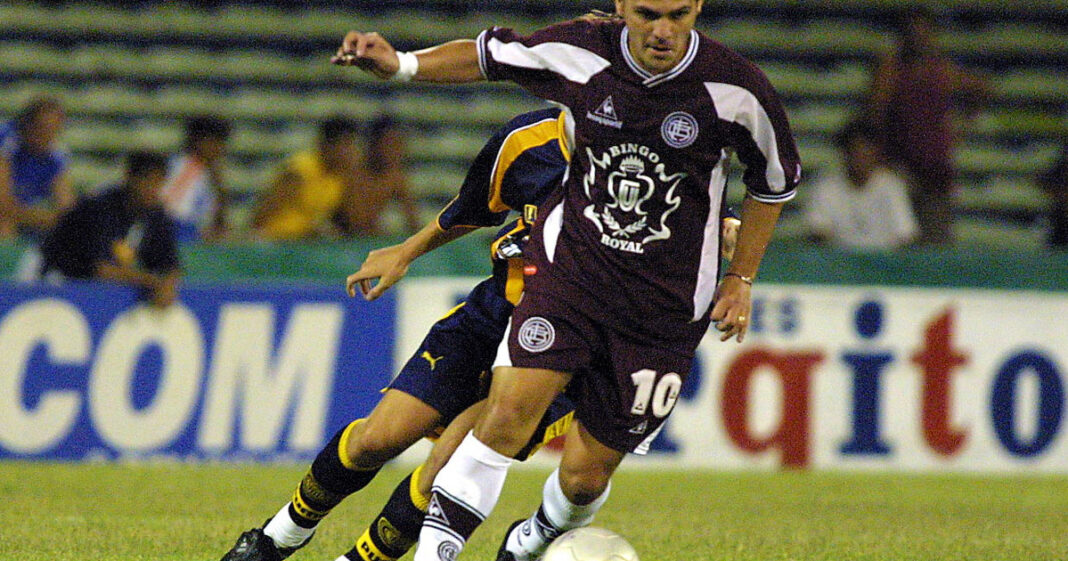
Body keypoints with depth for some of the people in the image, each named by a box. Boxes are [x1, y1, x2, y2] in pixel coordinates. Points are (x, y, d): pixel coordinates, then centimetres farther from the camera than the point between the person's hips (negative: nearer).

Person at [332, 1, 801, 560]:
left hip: (665, 305, 0)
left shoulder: (735, 89, -13)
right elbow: (491, 57, 8)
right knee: (510, 412, -23)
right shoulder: (582, 52, -10)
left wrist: (741, 280, 8)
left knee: (585, 478, 3)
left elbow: (774, 179, 5)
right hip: (568, 265, 0)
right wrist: (401, 64, -7)